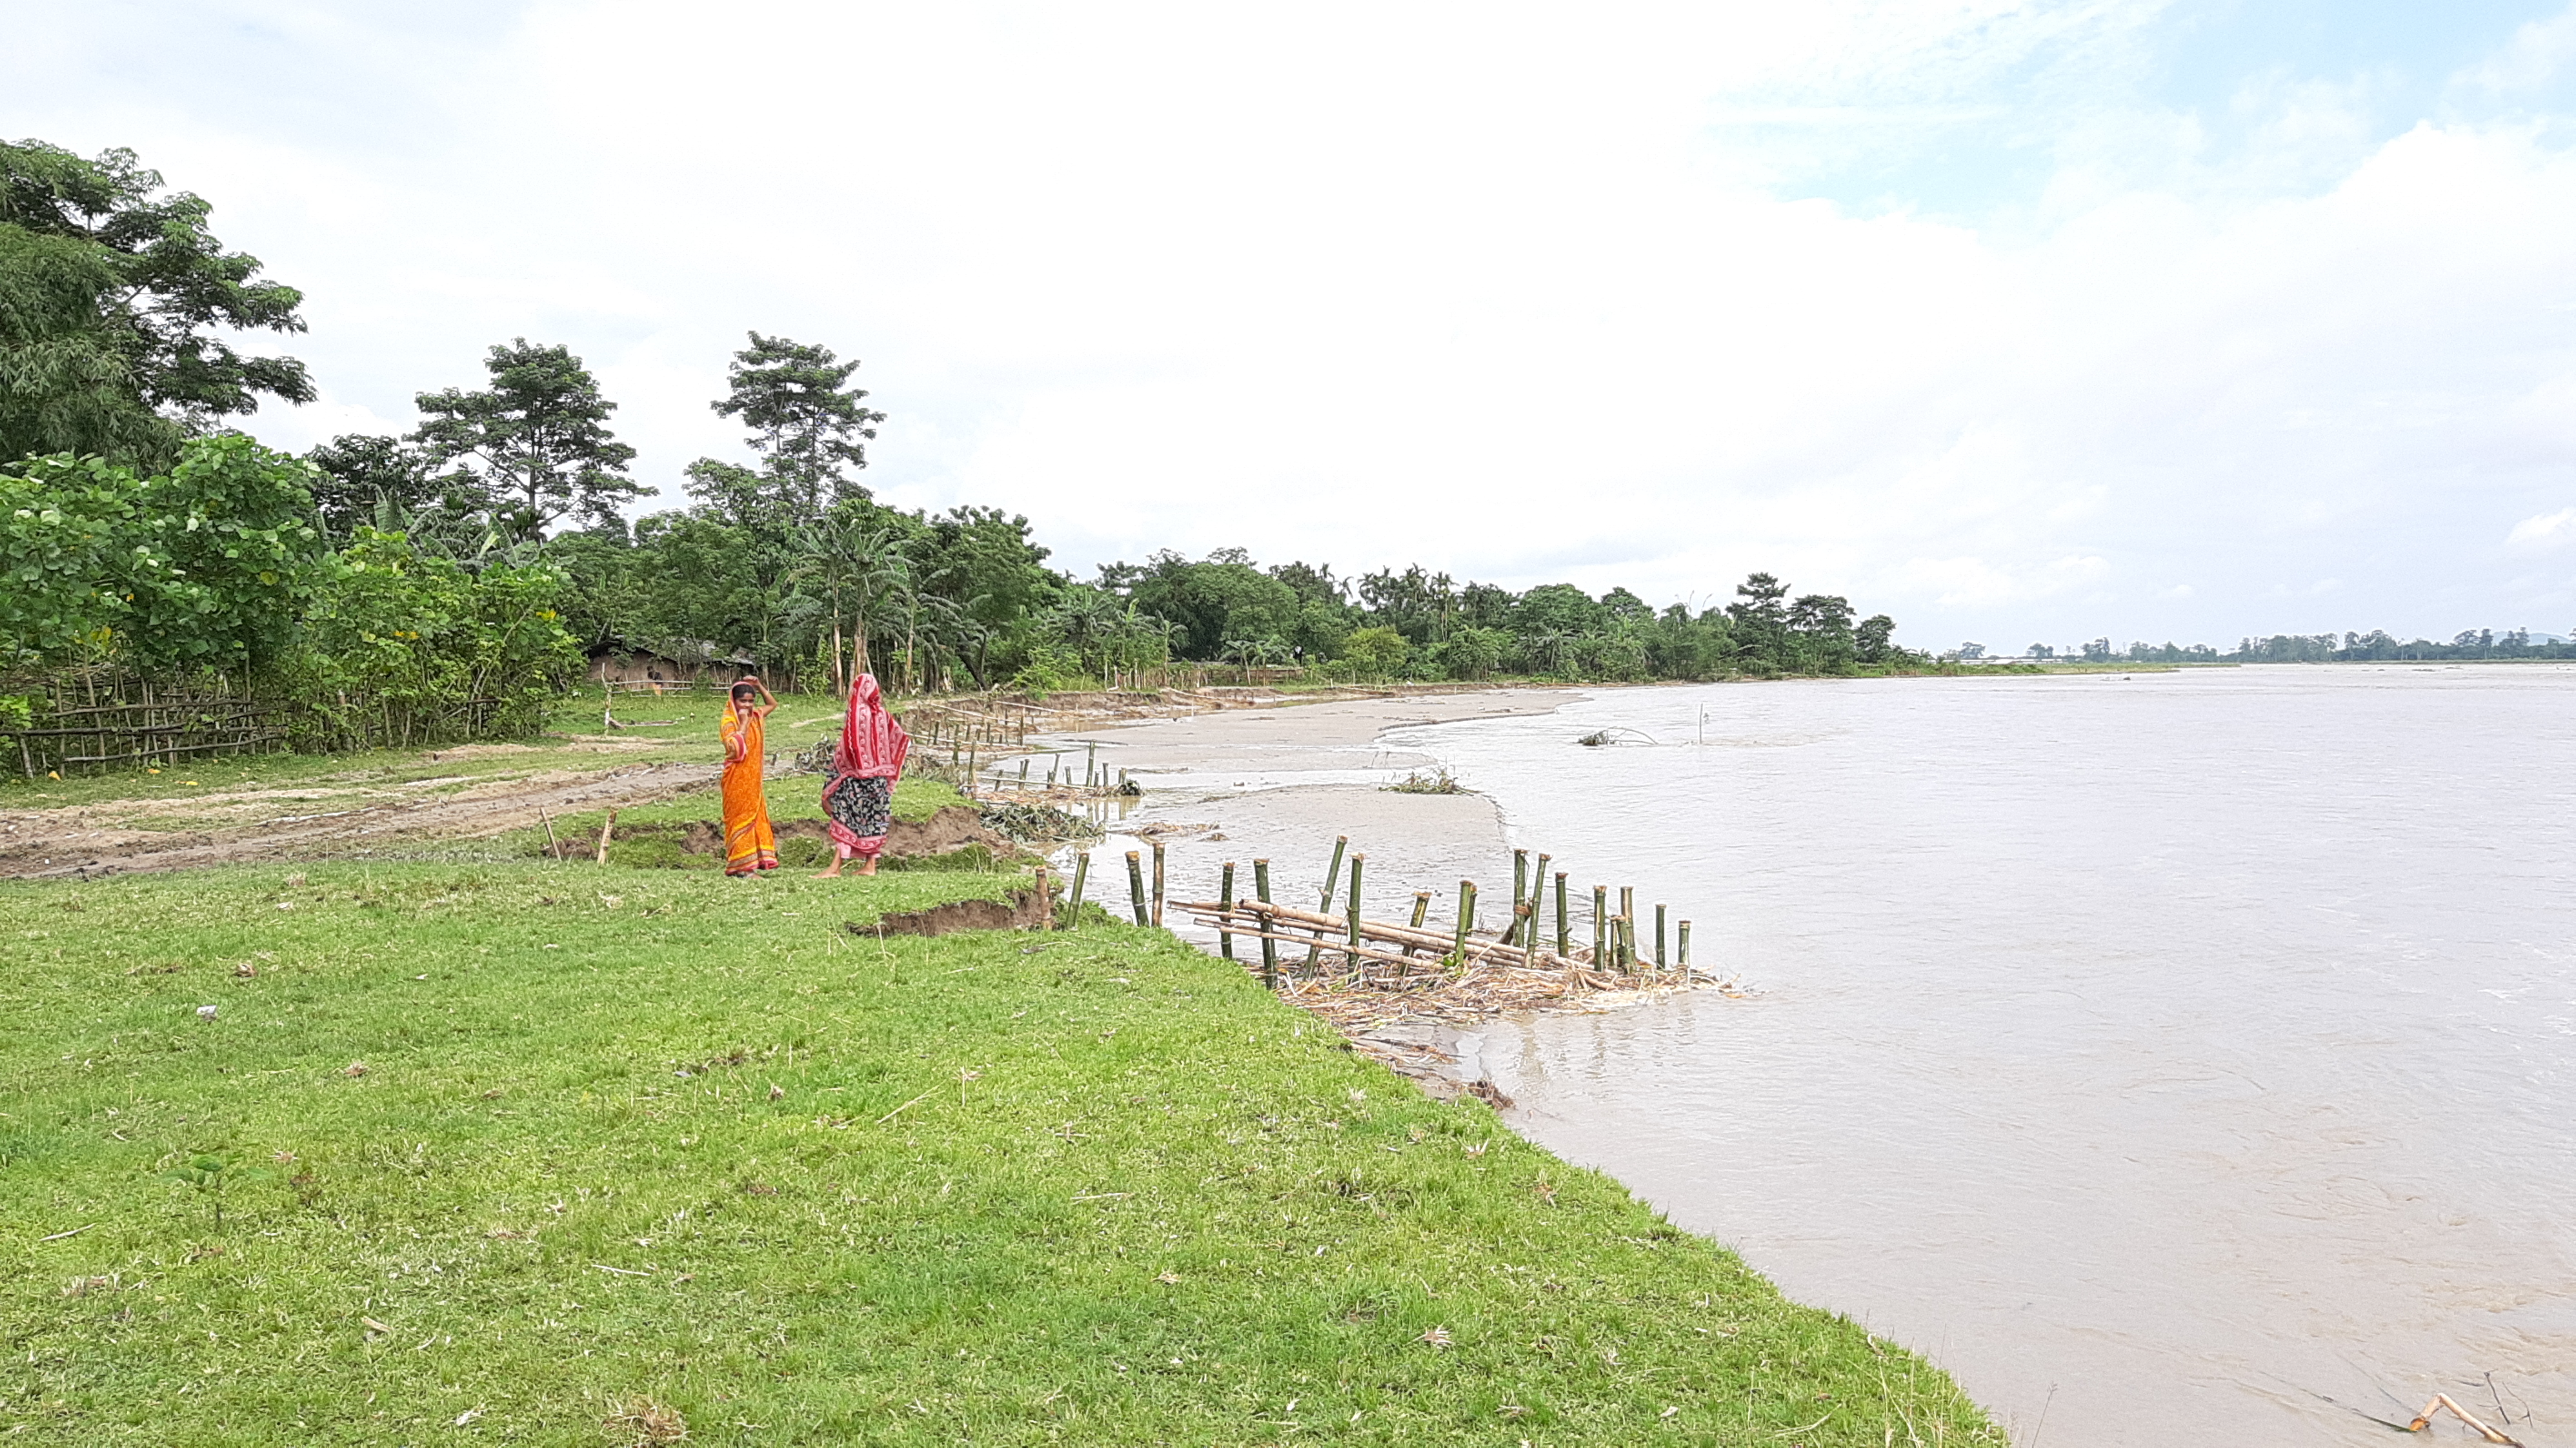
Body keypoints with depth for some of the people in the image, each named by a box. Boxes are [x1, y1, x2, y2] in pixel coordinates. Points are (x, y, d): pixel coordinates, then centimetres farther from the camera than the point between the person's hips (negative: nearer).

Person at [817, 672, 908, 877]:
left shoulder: (857, 713, -13)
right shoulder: (881, 713, 4)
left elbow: (849, 745, -14)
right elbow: (899, 737, 11)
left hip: (857, 776, -6)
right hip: (879, 776, 6)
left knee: (845, 818, -5)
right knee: (875, 819, 10)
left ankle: (836, 867, -9)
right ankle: (870, 865, 13)